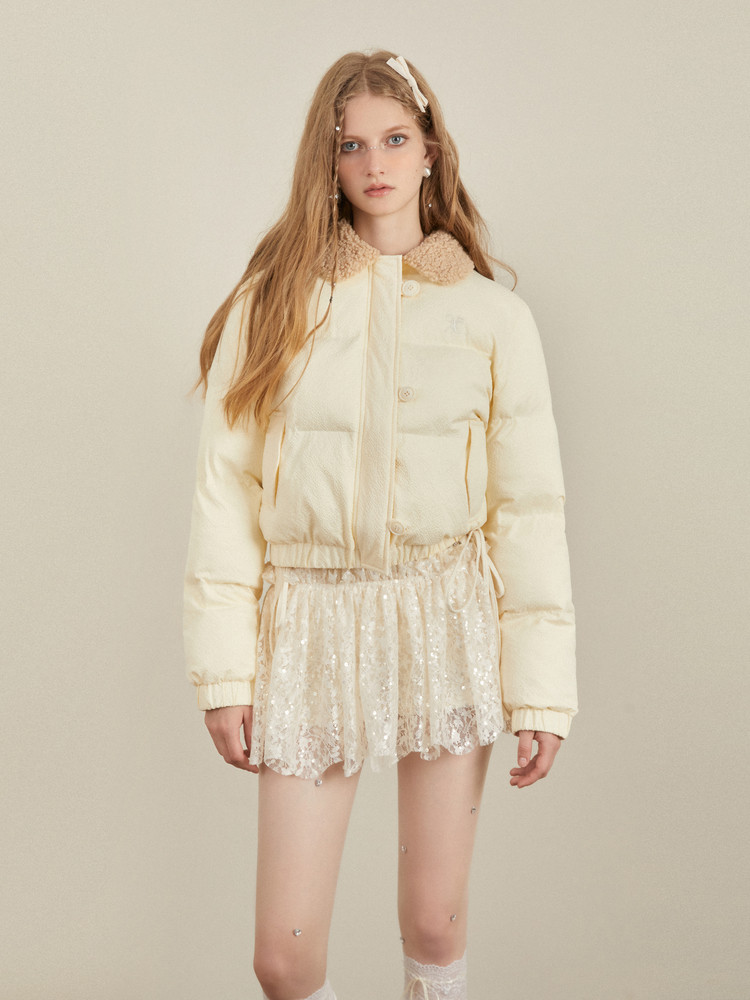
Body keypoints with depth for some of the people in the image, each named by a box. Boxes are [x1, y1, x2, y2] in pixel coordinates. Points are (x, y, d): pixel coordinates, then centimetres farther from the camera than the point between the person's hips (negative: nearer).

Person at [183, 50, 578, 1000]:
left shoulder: (492, 315, 2)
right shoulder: (275, 302, 2)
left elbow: (529, 507, 1)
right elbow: (226, 491, -1)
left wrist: (541, 688, -3)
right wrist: (224, 670, -6)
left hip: (447, 618, 0)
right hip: (314, 619, 0)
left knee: (436, 920, 10)